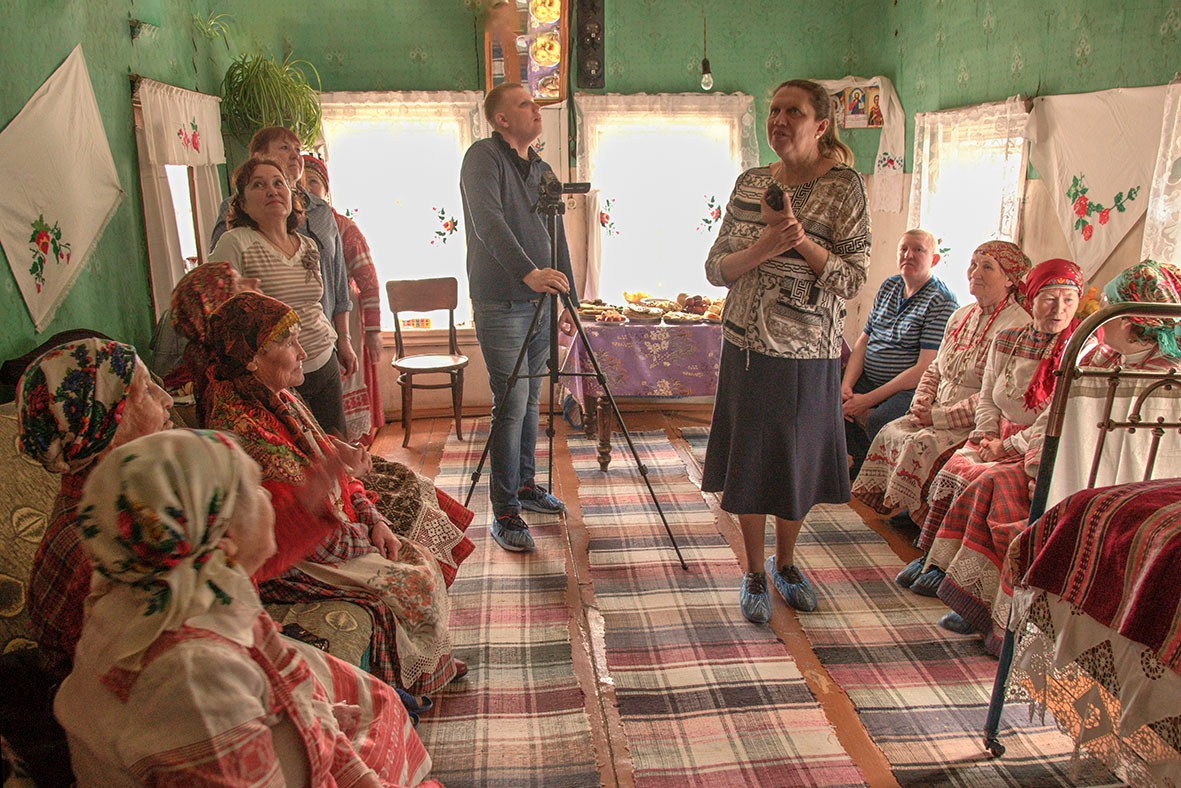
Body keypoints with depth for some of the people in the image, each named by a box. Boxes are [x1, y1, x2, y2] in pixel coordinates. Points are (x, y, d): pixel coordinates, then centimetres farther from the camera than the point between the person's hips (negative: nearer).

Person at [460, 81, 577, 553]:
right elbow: (489, 223, -23)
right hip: (500, 305, -7)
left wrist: (568, 300, 17)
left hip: (539, 302, 7)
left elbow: (557, 239, 20)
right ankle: (504, 513, -1)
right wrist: (529, 272, -35)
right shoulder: (483, 157, -7)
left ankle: (525, 485, 29)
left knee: (530, 401, 14)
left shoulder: (542, 170, 17)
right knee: (511, 405, -8)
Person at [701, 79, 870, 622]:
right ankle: (754, 573, 25)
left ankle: (785, 563, 34)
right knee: (749, 462, 7)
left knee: (799, 462, 10)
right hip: (748, 348, 3)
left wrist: (800, 239, -23)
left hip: (808, 354, -2)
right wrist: (764, 248, -16)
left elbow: (853, 279, -10)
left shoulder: (843, 186, -5)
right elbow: (715, 268, 2)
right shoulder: (749, 183, 6)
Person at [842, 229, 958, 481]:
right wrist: (846, 385, -7)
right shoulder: (889, 286, 13)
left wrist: (868, 400, -20)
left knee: (879, 422, -35)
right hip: (869, 379, 7)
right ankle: (864, 460, 3)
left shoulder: (941, 301, -11)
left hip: (910, 388, -7)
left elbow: (925, 369, -17)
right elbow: (863, 341, 11)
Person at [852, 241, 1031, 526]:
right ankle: (906, 505, -2)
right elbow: (935, 368, 21)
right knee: (892, 431, -11)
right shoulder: (961, 315, 14)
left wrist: (938, 416, -18)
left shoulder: (1017, 327, -14)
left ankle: (924, 515, -10)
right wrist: (922, 402, 1)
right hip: (939, 414, 8)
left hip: (978, 425, -8)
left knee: (923, 443, -27)